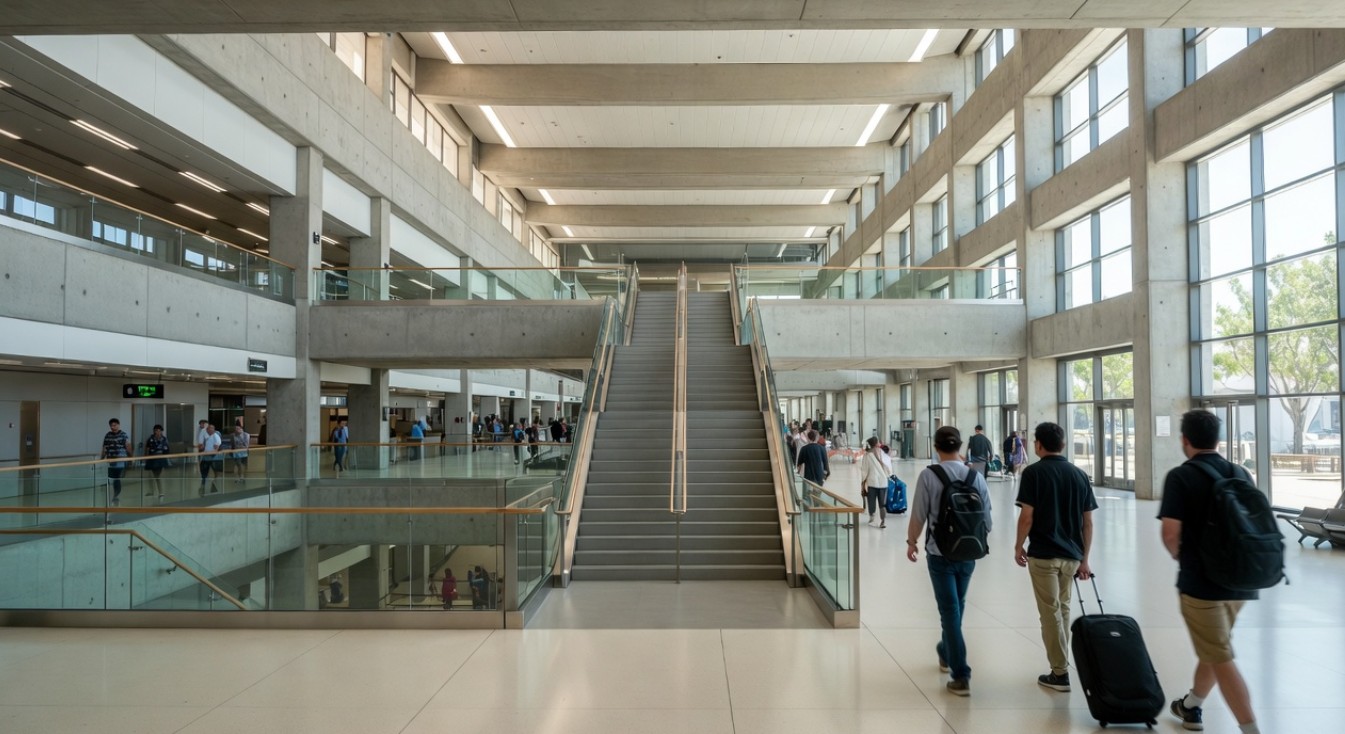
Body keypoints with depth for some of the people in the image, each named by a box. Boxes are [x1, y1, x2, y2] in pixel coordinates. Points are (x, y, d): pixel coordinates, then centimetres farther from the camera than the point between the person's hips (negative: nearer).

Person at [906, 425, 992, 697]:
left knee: (949, 610, 3)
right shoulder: (976, 476, -3)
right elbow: (986, 518, 3)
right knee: (957, 606, 22)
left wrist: (912, 542, 5)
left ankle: (961, 675, 2)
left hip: (940, 553, -4)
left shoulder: (929, 475, -14)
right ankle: (946, 652, 43)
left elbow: (918, 515, -12)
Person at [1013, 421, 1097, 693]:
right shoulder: (1080, 474, 5)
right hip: (1072, 555, 5)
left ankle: (1060, 673, 8)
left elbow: (1027, 516, -14)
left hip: (1043, 554, -5)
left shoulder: (1034, 473, -10)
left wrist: (1018, 546, 0)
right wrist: (1084, 559, 12)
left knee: (1051, 613, 4)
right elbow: (1088, 522, 5)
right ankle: (1061, 663, 28)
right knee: (1063, 609, 20)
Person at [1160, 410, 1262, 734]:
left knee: (1221, 659, 0)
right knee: (1214, 648, 22)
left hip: (1201, 581, -7)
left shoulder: (1180, 477, -13)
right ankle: (1191, 707, 39)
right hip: (1239, 579, 7)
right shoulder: (1240, 473, 5)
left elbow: (1171, 533, -17)